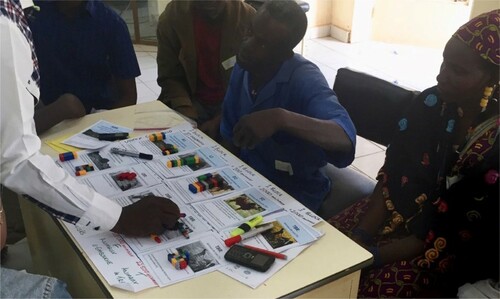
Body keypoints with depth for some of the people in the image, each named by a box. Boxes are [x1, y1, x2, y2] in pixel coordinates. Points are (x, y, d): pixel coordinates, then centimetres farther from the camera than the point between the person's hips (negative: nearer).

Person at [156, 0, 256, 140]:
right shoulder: (171, 16, -9)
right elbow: (169, 76, -4)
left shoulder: (247, 16, -12)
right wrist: (186, 114, -21)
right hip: (192, 100, 1)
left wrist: (219, 121, -20)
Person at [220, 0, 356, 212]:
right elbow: (230, 136, 5)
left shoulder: (305, 79, -26)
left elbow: (345, 138, -41)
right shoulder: (242, 68, -5)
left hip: (294, 192, -6)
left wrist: (281, 118, -53)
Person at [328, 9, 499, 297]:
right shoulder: (433, 102, -6)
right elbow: (393, 174, -3)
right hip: (404, 206, 5)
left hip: (454, 247, -5)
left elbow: (455, 231, -21)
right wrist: (361, 234, -14)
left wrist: (373, 255, -23)